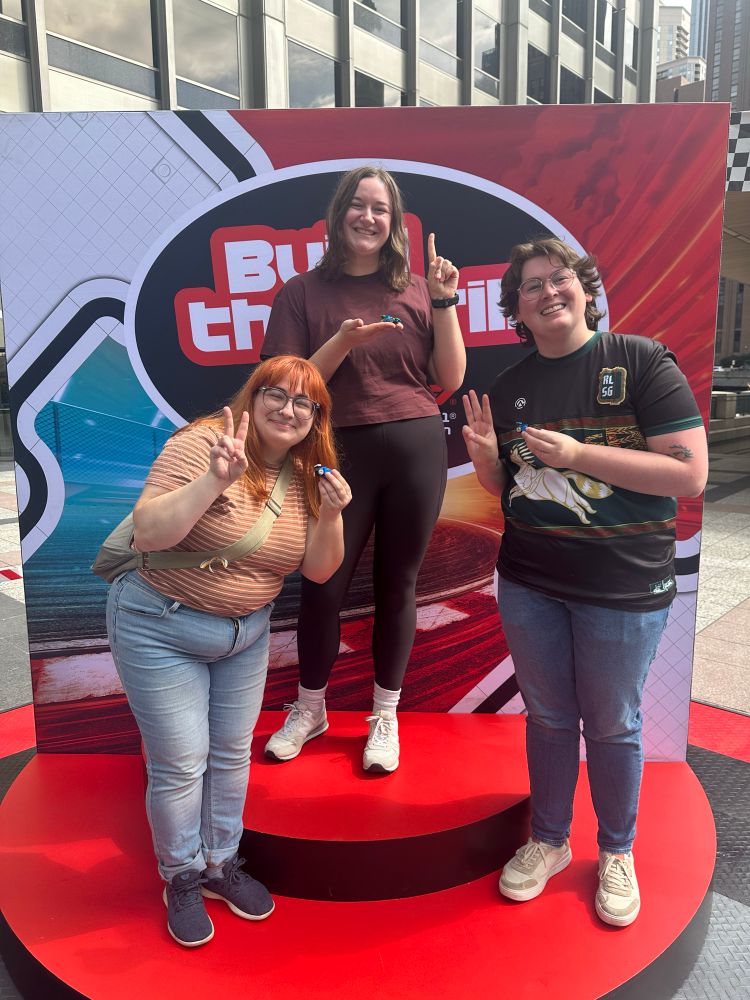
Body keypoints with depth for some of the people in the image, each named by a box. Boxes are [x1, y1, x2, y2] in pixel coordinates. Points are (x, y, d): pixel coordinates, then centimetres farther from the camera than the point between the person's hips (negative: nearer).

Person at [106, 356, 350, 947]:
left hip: (247, 631, 6)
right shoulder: (202, 444, -21)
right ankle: (182, 877, 29)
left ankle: (221, 863, 39)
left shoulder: (309, 476, -3)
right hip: (161, 627, -5)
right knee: (181, 763, 3)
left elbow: (319, 570, -3)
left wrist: (331, 514, -21)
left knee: (232, 753, 16)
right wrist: (214, 481, -40)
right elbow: (148, 533, -28)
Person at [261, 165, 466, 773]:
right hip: (341, 453, -1)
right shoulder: (304, 294, 2)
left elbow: (450, 379, 3)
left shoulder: (416, 290, 6)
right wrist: (343, 341, -16)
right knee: (322, 585, 5)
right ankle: (310, 709, 31)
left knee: (397, 583, 9)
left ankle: (385, 715, 29)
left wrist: (444, 301, -4)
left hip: (417, 449, 1)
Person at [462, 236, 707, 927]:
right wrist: (486, 458, -10)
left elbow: (691, 475, -17)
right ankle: (549, 841, 38)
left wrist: (575, 453, -23)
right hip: (529, 583, 4)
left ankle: (617, 853, 37)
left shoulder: (642, 361, -10)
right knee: (547, 717, 16)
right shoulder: (511, 385, 5)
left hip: (623, 587, -4)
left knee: (612, 726, 12)